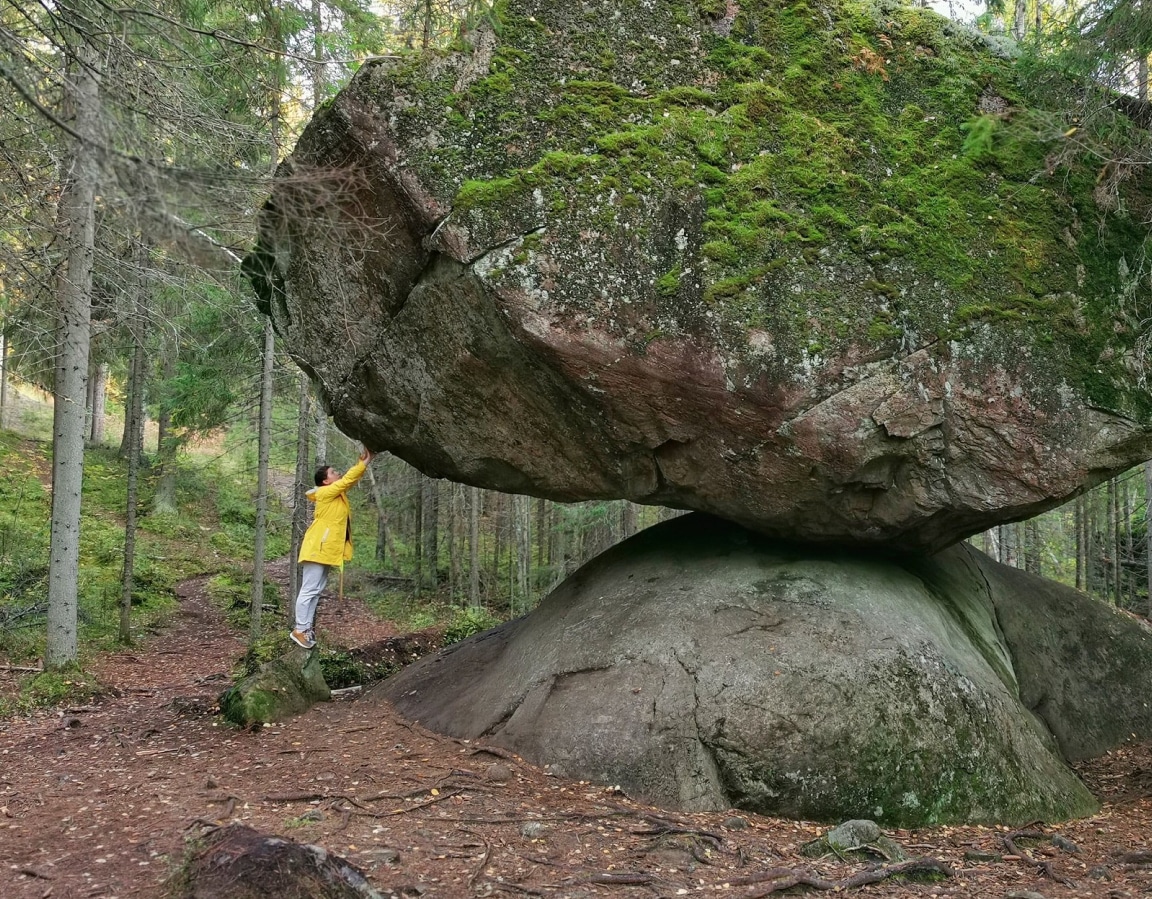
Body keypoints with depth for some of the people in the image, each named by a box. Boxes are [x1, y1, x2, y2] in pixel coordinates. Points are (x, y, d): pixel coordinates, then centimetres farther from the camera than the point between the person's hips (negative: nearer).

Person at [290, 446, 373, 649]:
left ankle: (306, 628, 14)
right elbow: (347, 480, -18)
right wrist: (363, 463, -13)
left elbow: (350, 480, 16)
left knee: (317, 590, 10)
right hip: (317, 549, -10)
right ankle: (299, 630, -5)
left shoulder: (336, 493, 13)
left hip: (326, 549, 10)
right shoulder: (325, 492, -12)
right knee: (309, 590, -8)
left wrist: (363, 462, 2)